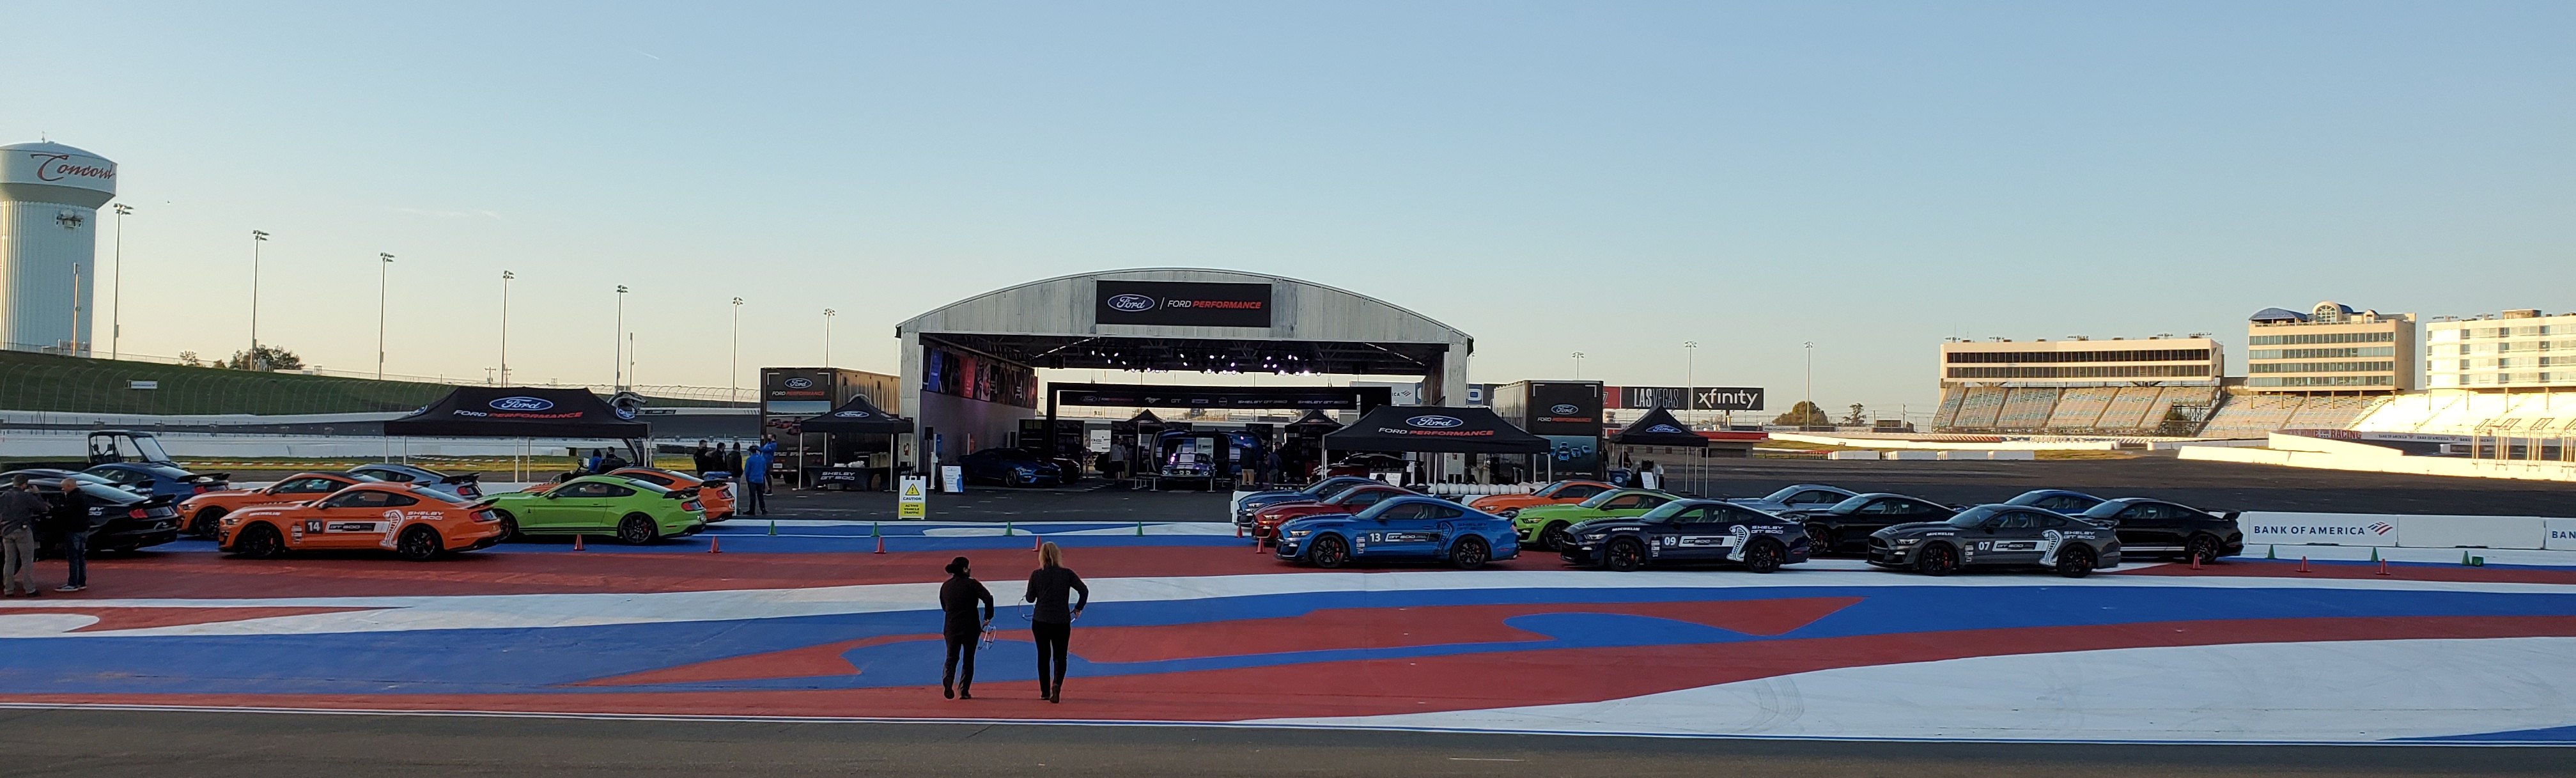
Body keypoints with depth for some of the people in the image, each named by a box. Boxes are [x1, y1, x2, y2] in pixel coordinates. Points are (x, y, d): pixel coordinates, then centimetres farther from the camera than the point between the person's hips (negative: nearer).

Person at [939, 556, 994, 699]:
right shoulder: (971, 584, -9)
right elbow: (988, 598, -19)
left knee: (951, 657, 12)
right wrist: (988, 617, -8)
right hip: (971, 627, -3)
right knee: (968, 659, 9)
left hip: (951, 628, 3)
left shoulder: (945, 586, 5)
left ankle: (947, 681, -15)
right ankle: (964, 691, 8)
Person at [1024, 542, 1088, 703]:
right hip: (1062, 621, -1)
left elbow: (1030, 598, 2)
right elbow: (1084, 590, -8)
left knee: (1043, 656, 15)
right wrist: (1078, 608, 6)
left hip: (1040, 621, 1)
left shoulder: (1036, 575, -4)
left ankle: (1045, 692, 18)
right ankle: (1057, 684, -20)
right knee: (1060, 656, 6)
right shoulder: (1067, 573, -5)